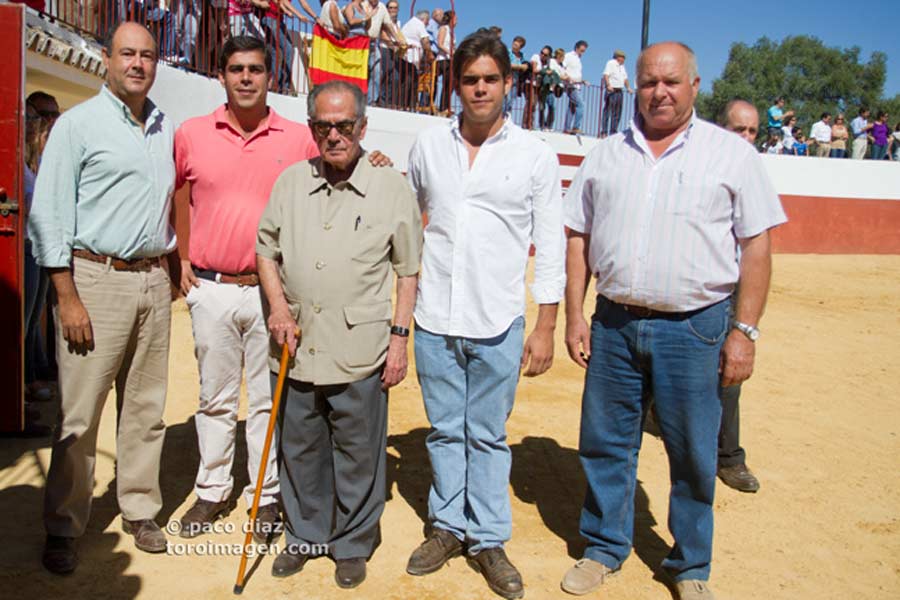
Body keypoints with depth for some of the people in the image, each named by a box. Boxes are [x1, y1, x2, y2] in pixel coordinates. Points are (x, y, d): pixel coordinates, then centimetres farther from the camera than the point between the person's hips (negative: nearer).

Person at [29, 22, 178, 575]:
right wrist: (68, 297, -12)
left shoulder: (167, 129, 14)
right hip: (96, 278, -5)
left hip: (153, 281, 5)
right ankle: (63, 528, 14)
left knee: (146, 405, 10)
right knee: (80, 411, -1)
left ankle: (140, 510, 23)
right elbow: (49, 214, -6)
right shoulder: (78, 124, -1)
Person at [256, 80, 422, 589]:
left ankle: (353, 545, 28)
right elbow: (267, 248, 15)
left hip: (360, 353, -3)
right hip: (298, 348, 4)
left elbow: (409, 271, 1)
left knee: (358, 456, 8)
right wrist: (278, 307, 0)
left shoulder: (393, 189, -2)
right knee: (300, 450, 16)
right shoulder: (291, 182, 8)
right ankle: (304, 536, 36)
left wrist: (399, 336, -4)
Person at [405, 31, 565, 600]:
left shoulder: (536, 155, 0)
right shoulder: (428, 147, 7)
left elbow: (551, 246, 0)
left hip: (498, 323, -2)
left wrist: (546, 327, -3)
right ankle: (449, 527, 30)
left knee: (488, 435, 8)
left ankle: (489, 539, 23)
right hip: (435, 319, 2)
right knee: (445, 431, 13)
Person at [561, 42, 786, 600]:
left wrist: (744, 330, -7)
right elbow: (579, 239, 11)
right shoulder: (606, 155, 10)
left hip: (693, 328, -2)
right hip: (613, 323, 3)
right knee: (605, 444, 11)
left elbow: (757, 246, -1)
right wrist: (575, 314, 4)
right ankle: (605, 548, 31)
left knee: (693, 455, 7)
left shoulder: (733, 153, 1)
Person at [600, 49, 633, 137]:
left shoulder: (622, 66, 23)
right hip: (611, 90, -8)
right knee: (607, 112, -10)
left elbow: (625, 78, 25)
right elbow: (606, 75, -14)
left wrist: (628, 88, 10)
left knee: (617, 113, 6)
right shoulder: (611, 63, -2)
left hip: (619, 91, 8)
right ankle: (603, 132, -12)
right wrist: (608, 85, -28)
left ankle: (613, 132, 10)